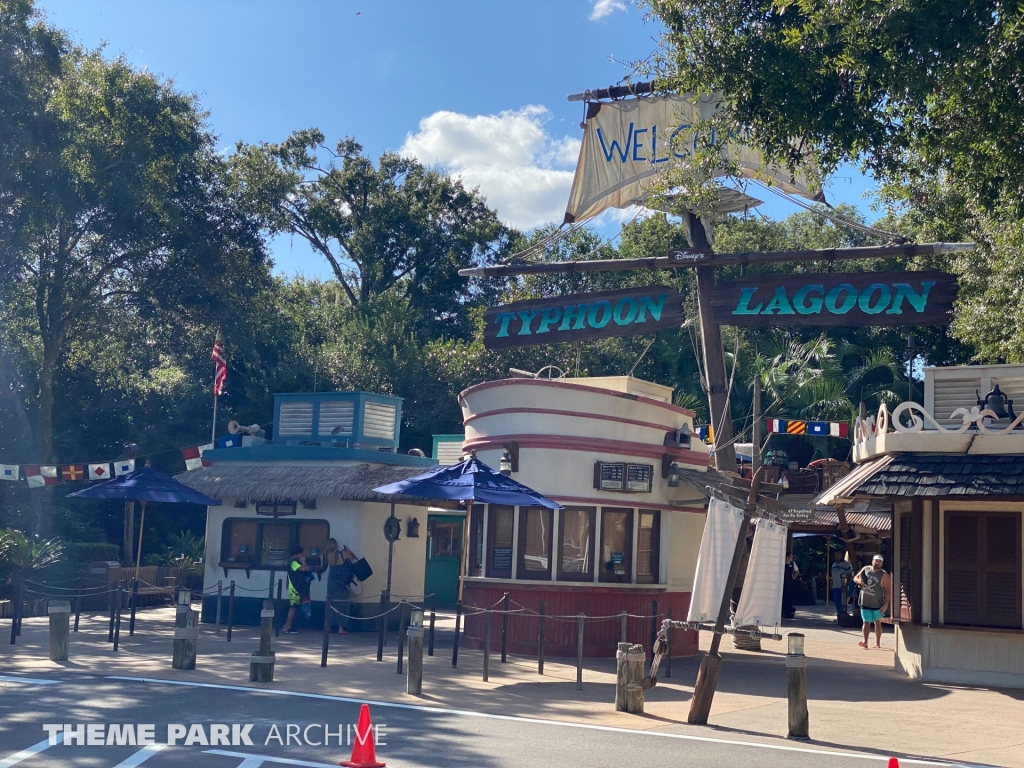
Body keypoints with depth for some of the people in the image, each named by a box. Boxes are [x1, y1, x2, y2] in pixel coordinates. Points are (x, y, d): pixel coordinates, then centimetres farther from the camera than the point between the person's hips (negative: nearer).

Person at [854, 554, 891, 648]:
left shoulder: (884, 575, -9)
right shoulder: (865, 569, 2)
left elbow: (888, 591, -10)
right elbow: (855, 578, 13)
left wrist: (886, 604, -16)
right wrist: (859, 581, -11)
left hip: (877, 604, -2)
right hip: (865, 603, 2)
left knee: (877, 622, 12)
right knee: (866, 622, -3)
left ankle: (877, 643, 21)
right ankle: (865, 642, -8)